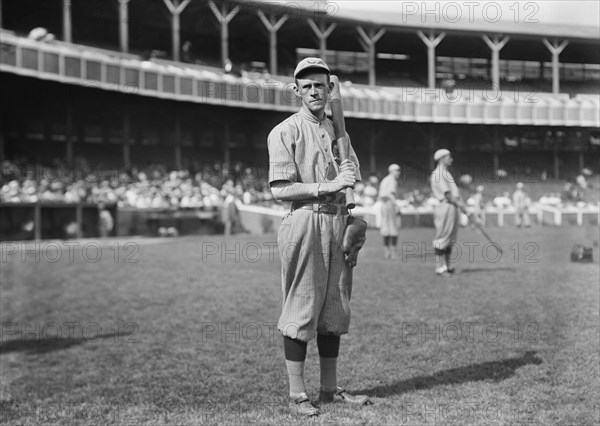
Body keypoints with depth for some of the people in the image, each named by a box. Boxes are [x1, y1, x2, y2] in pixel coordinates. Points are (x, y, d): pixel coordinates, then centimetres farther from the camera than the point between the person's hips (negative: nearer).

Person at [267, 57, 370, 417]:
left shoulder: (338, 131, 17)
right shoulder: (285, 131, -3)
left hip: (338, 223, 7)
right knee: (301, 309, -5)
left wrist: (348, 178, -2)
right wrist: (326, 187, -17)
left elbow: (353, 178, 20)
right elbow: (280, 189, -12)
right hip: (305, 223, -6)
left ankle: (330, 387, 20)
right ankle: (297, 394, 3)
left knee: (335, 308, 10)